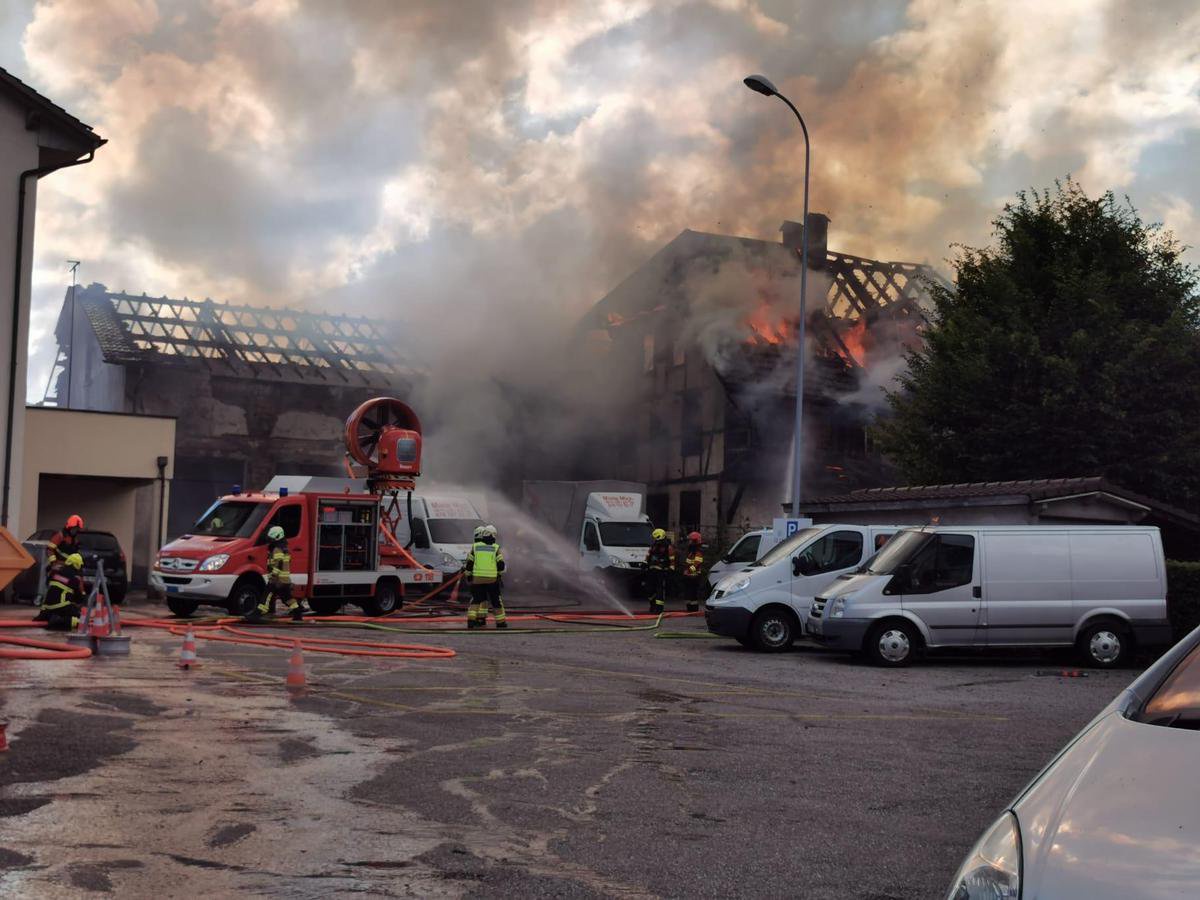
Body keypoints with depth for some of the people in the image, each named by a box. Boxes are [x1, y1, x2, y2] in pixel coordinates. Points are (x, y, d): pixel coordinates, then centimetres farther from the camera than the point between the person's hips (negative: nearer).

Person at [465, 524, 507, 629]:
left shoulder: (475, 547, 6)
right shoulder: (496, 548, 4)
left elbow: (469, 564, 6)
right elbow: (501, 564, 0)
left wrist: (468, 575, 17)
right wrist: (499, 574, 16)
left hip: (477, 578, 1)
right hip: (492, 579, -1)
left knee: (476, 600, 9)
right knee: (496, 601, 9)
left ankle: (471, 620, -2)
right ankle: (500, 623, 17)